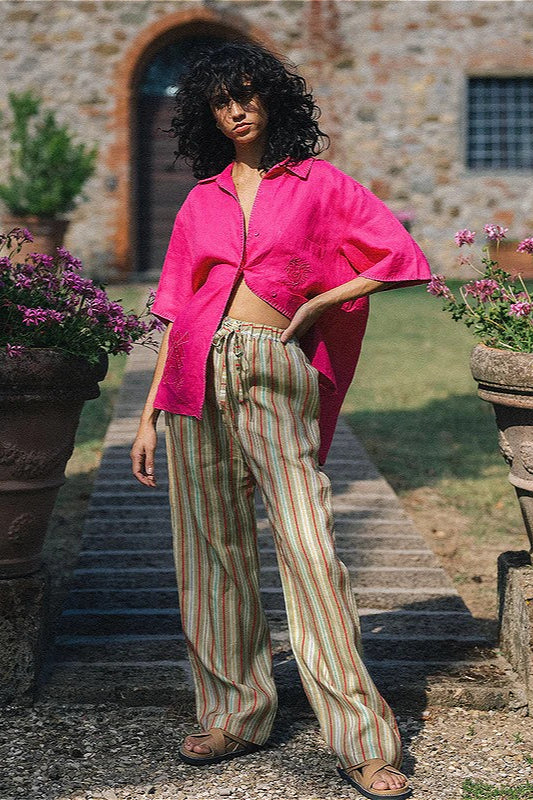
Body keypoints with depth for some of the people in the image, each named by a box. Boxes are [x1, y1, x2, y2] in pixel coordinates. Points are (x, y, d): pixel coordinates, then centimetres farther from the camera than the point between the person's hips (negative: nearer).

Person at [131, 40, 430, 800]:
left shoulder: (318, 183, 8)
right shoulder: (202, 201, 15)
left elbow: (401, 258, 4)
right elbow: (178, 308, 14)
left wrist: (318, 302, 1)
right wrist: (150, 414, 10)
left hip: (275, 371, -3)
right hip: (198, 372, 4)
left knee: (309, 546, -10)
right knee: (213, 548, 5)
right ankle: (234, 713, 18)